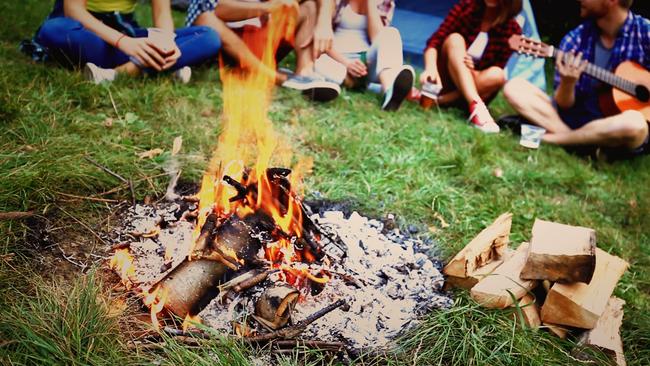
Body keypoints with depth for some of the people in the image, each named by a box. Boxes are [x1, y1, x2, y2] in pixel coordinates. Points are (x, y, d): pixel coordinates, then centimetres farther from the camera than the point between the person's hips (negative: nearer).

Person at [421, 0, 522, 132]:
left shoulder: (512, 30, -8)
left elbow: (497, 70, -6)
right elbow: (435, 41, -15)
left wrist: (473, 71, -27)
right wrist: (430, 68, -34)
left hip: (477, 85, 0)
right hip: (445, 80, 0)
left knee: (497, 75, -28)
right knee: (455, 39, -25)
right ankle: (476, 106, -43)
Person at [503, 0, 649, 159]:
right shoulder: (576, 39, 0)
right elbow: (564, 106, -1)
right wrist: (568, 83, -21)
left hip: (622, 124, -2)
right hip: (578, 119, 3)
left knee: (634, 122, -39)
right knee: (514, 87, -9)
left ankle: (545, 137, -19)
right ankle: (581, 140, -20)